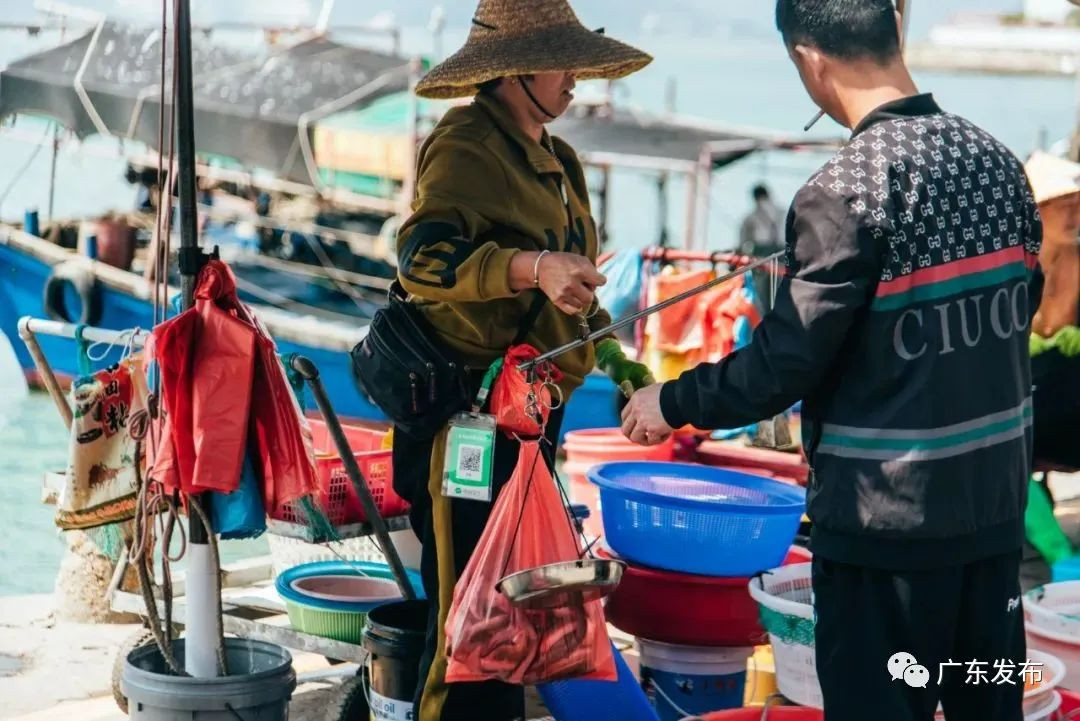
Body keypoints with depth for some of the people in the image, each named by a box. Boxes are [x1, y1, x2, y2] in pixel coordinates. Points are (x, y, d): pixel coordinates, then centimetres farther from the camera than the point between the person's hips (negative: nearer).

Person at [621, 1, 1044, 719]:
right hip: (998, 507, 7)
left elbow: (782, 368, -17)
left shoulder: (846, 194, -19)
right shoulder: (998, 161, 2)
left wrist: (671, 402, -2)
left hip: (888, 522, -7)